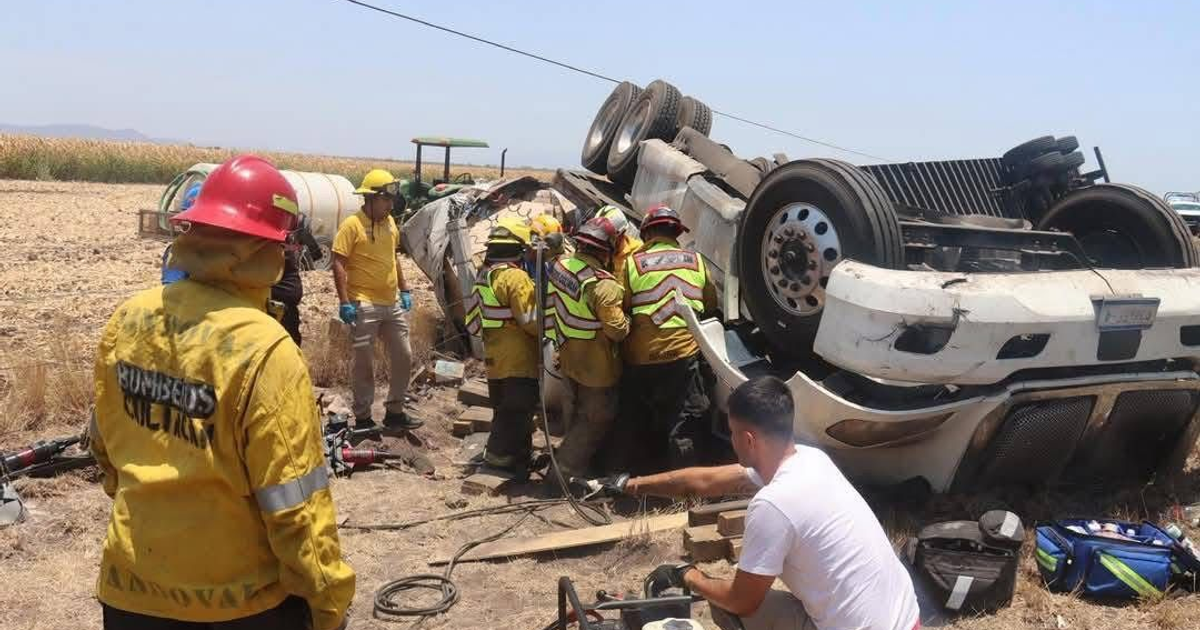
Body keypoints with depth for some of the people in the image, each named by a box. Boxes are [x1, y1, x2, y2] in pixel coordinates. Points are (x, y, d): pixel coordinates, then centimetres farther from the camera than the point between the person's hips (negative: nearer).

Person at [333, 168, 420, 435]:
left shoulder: (390, 222, 10)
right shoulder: (352, 225, -11)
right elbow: (338, 264, -14)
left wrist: (405, 290, 17)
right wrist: (345, 302, -19)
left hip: (392, 304, 7)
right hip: (364, 306, -7)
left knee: (404, 357, 10)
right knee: (364, 363, 1)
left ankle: (394, 412, 23)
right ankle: (362, 418, 12)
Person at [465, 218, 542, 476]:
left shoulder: (484, 275, 10)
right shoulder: (515, 277, -17)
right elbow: (531, 320, -19)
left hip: (494, 359, 9)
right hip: (519, 362, -9)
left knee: (504, 411, 18)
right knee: (518, 412, -2)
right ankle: (501, 457, 0)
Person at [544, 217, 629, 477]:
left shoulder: (559, 266, -9)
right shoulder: (603, 285, -31)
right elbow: (617, 330, -26)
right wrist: (627, 321, -5)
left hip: (568, 356, 7)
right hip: (596, 365, -7)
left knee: (576, 412, 26)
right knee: (599, 417, 10)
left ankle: (571, 458, 40)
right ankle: (569, 466, 10)